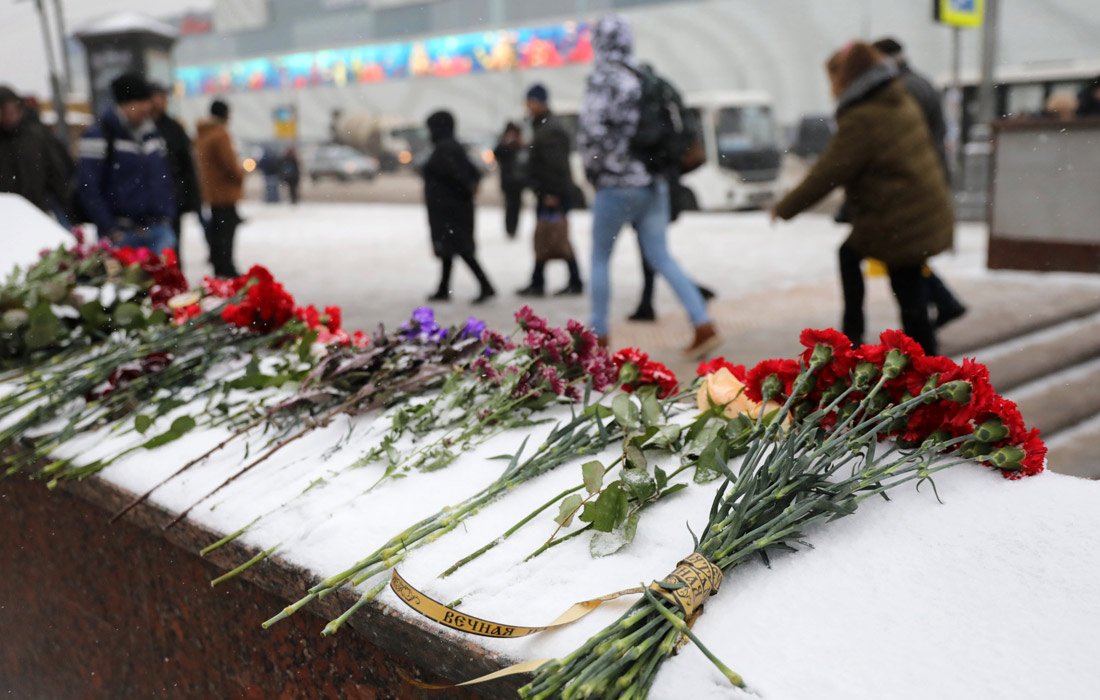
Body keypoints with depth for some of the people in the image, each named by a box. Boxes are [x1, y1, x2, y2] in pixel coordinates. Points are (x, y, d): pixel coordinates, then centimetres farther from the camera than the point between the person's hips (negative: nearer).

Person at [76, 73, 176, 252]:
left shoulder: (153, 134, 14)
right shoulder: (99, 136, -6)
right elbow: (88, 189, -10)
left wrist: (167, 216, 7)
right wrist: (109, 230, -13)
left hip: (159, 230, 5)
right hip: (122, 233, -5)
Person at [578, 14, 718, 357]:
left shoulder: (602, 78, -9)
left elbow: (592, 131, -18)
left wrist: (592, 169, -3)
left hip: (617, 184, -6)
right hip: (654, 183, 6)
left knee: (599, 257, 7)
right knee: (660, 256, 9)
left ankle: (599, 336, 12)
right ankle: (703, 325, 0)